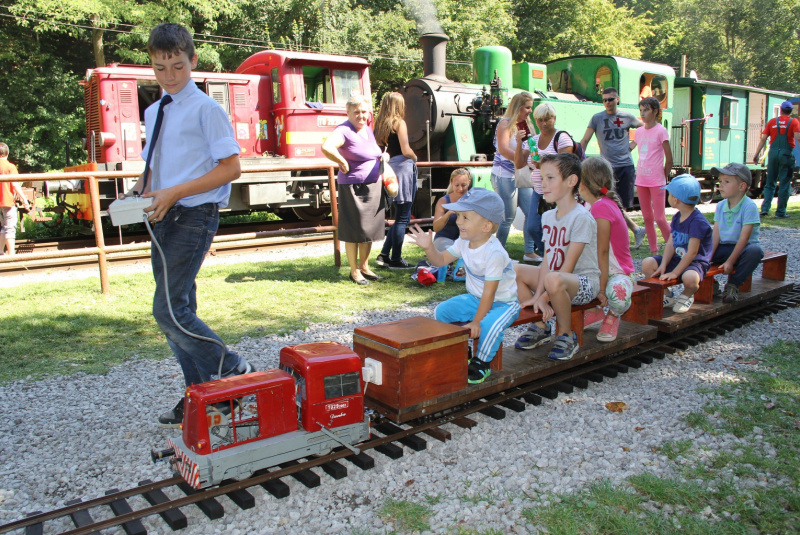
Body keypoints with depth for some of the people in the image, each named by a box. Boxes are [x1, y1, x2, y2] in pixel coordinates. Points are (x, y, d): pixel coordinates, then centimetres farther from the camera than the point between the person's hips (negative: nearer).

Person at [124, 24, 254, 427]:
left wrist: (174, 193, -17)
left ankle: (232, 369, 5)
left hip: (194, 217, -8)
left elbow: (231, 168, -13)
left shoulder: (206, 109, -8)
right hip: (163, 220, 8)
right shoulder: (153, 113, 15)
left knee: (169, 311, -14)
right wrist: (142, 190, 2)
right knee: (178, 311, 11)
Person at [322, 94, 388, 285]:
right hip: (353, 188, -8)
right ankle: (354, 271, 11)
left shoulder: (368, 130, 13)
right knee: (354, 231, 0)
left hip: (373, 188, 8)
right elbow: (326, 147, -33)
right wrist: (343, 163, -22)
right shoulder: (344, 131, -14)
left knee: (370, 229, 13)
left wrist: (384, 156, 11)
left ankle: (364, 267, 25)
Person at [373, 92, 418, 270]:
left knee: (400, 217, 17)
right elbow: (406, 150, -14)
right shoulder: (399, 123, -8)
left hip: (389, 169, 8)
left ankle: (384, 255, 15)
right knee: (403, 218, -1)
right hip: (402, 168, -8)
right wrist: (415, 158, 4)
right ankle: (396, 260, 4)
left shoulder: (380, 124, 13)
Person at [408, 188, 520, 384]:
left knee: (489, 325, -35)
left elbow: (489, 293, -28)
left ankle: (481, 363, -8)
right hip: (475, 298, 8)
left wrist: (476, 321, -26)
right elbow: (441, 260, 2)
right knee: (441, 311, -4)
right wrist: (429, 247, -19)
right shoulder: (464, 242, -8)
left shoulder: (494, 253, -31)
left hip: (503, 303, -7)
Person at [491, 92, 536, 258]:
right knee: (508, 217, -2)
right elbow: (503, 149, -26)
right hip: (504, 175, -8)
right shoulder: (505, 124, -10)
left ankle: (530, 251, 15)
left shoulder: (525, 124, 13)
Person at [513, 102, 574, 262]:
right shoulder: (533, 140, 10)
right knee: (532, 228, 4)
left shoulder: (562, 138, -7)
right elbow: (519, 164, 3)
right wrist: (519, 143, -10)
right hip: (538, 192, 6)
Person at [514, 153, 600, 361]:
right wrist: (537, 296, -12)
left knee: (554, 280, -39)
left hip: (584, 282, -8)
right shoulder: (548, 217, 7)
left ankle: (566, 335, -13)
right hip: (558, 276, 8)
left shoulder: (581, 217, -17)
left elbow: (568, 267, -20)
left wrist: (544, 297, -22)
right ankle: (540, 326, 4)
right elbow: (547, 260, 0)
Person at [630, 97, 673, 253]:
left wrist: (663, 176, 0)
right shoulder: (639, 131, 8)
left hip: (656, 182, -6)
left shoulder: (661, 131, -9)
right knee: (647, 217, 9)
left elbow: (669, 158, -7)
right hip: (641, 180, 6)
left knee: (659, 218, -7)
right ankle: (654, 251, 18)